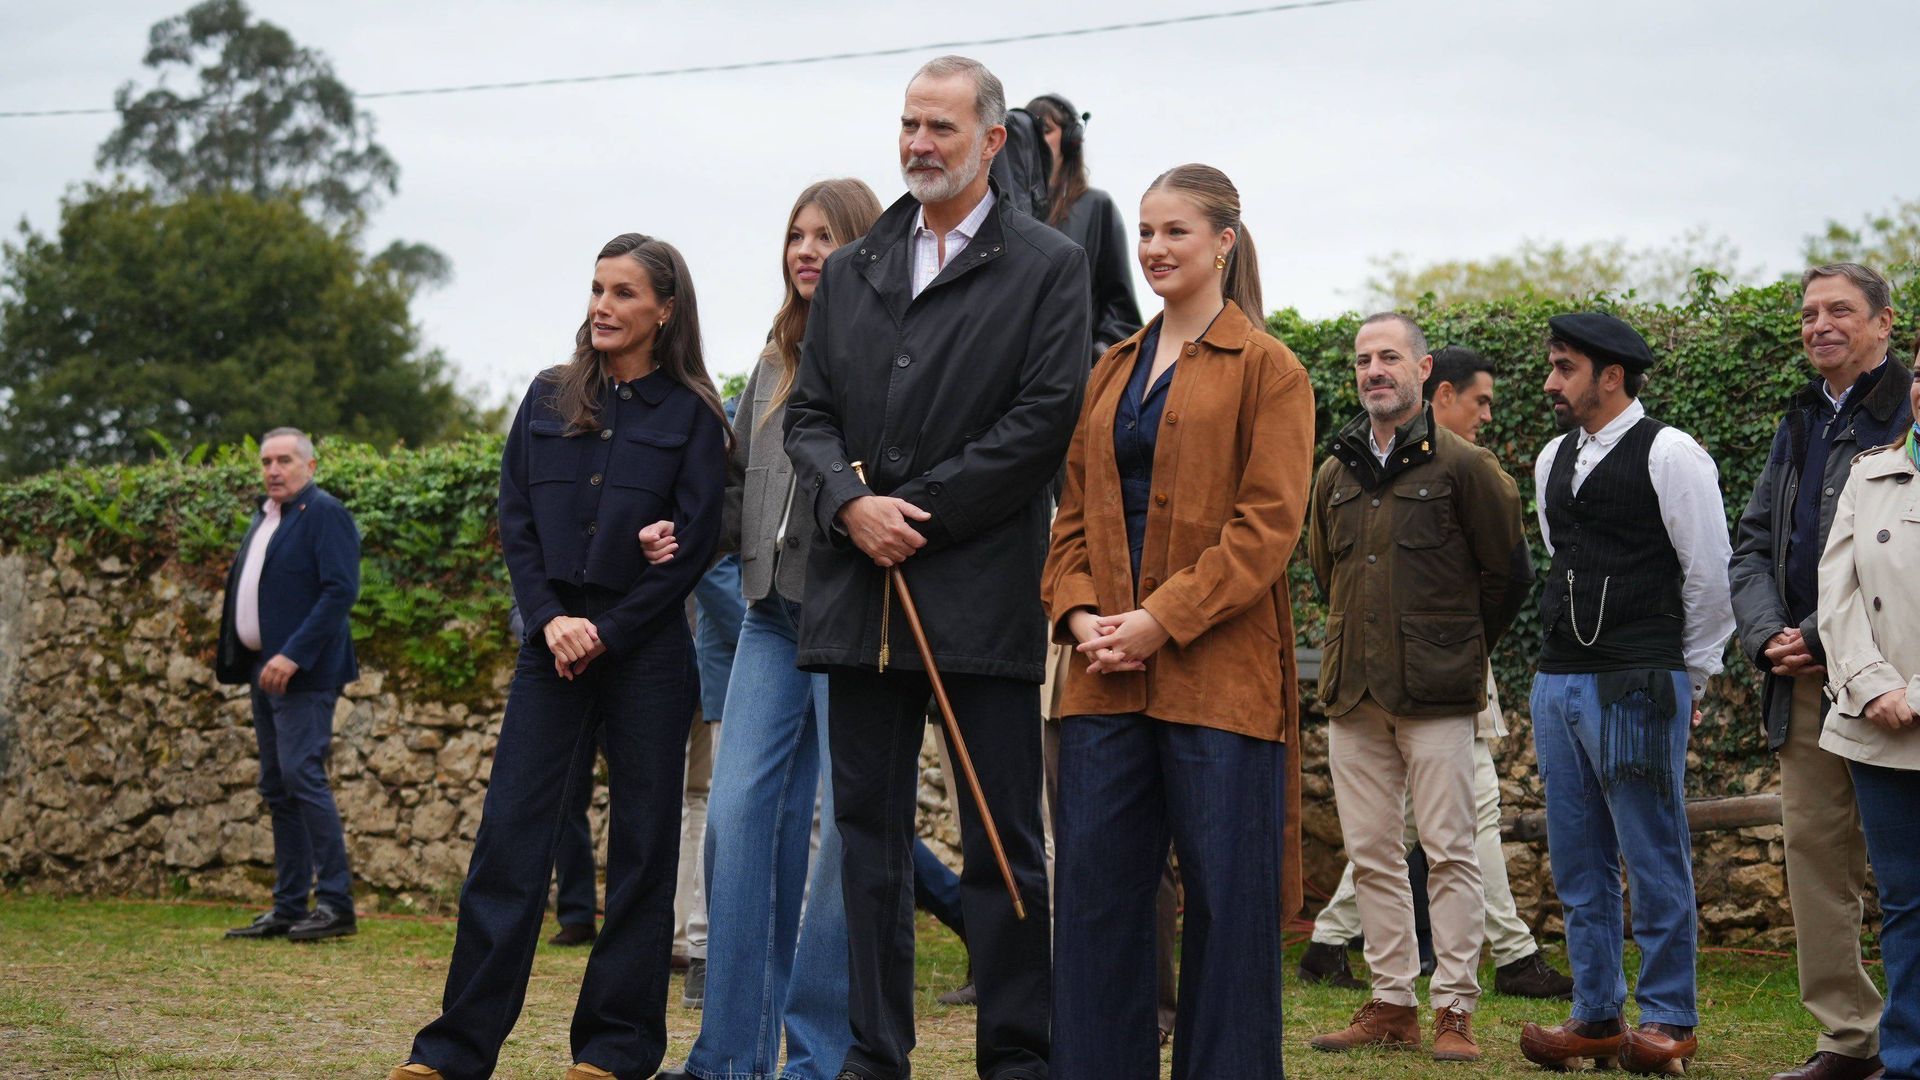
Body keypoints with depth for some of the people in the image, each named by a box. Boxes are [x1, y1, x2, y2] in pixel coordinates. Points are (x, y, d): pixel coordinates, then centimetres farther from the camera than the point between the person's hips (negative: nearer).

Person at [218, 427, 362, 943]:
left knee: (302, 775, -14)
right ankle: (289, 908, 13)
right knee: (276, 789, 9)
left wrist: (292, 656, -23)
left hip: (303, 673, -9)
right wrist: (240, 663, 13)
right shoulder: (264, 517, 19)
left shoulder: (325, 512, -9)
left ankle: (335, 904, -10)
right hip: (266, 670, 9)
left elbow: (340, 590, -18)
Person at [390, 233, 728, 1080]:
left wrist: (607, 630, -10)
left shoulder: (691, 414, 1)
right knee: (509, 836, -1)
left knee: (641, 843, 2)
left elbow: (695, 543, -5)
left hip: (646, 651, -2)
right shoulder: (549, 399, 11)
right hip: (555, 643, 3)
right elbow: (515, 520, 8)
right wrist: (552, 619, -6)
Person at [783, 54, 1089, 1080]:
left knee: (1003, 842, 0)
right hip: (860, 591, 5)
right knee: (869, 833, 8)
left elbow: (1046, 418, -8)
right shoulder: (848, 272, 16)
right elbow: (808, 411, 12)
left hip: (982, 596, -4)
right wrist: (850, 505, -8)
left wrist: (918, 513, -11)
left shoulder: (1048, 267, 2)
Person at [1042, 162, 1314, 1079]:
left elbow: (1268, 525, -9)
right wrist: (1079, 615, -1)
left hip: (1217, 672, -5)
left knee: (1226, 899, -1)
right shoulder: (1112, 371, 18)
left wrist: (1162, 619, -16)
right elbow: (1075, 512, 17)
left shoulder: (1267, 369, -1)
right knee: (1093, 887, 5)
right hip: (1108, 675, 6)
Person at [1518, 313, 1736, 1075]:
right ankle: (1596, 1016, 18)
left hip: (1637, 689, -7)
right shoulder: (1553, 460, 14)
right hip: (1558, 683, 7)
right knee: (1578, 863, 10)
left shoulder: (1669, 455, -8)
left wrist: (1689, 676, 2)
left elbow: (1711, 572, -5)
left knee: (1654, 861, -2)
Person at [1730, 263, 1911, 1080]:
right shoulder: (1799, 424, 19)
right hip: (1803, 680, 7)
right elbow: (1752, 545, 17)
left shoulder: (1907, 417, -5)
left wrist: (1830, 640, -15)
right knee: (1814, 850, 6)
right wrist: (1766, 634, -1)